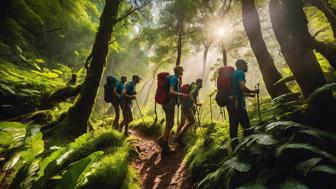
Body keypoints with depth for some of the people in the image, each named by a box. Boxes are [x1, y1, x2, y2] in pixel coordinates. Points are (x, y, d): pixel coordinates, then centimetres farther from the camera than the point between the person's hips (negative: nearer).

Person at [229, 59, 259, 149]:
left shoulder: (233, 74, 24)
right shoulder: (240, 73, -3)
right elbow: (242, 88, -18)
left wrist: (250, 94, 32)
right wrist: (253, 91, -2)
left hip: (231, 102, 9)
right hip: (237, 102, -9)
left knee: (233, 125, 7)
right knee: (246, 125, 0)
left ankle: (235, 147, 12)